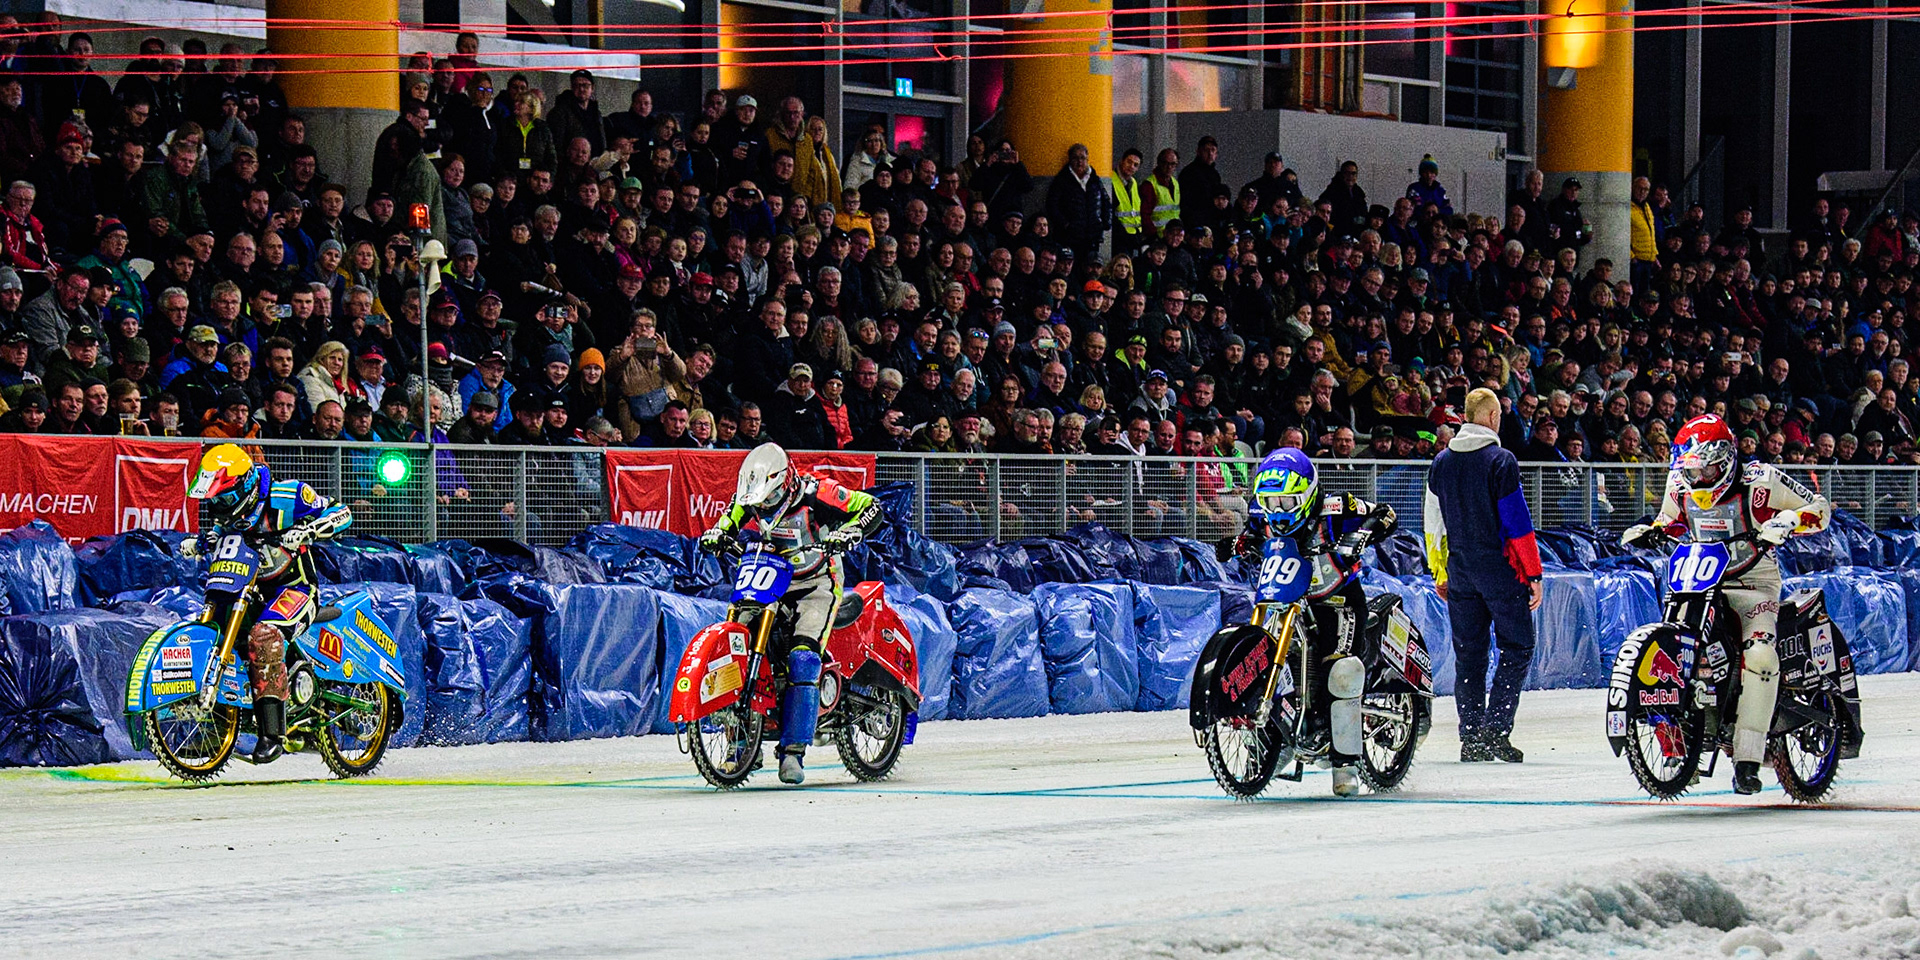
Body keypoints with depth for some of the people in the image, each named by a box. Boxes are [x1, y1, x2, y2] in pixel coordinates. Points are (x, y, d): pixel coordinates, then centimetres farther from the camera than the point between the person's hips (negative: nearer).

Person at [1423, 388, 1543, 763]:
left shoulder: (1441, 462, 8)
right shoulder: (1500, 461, -10)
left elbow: (1433, 523, 14)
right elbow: (1518, 522, -11)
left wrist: (1440, 573, 22)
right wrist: (1534, 574, -7)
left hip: (1460, 572, 6)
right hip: (1500, 568, -6)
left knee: (1469, 654, 10)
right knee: (1517, 648, 2)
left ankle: (1470, 738, 7)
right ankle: (1496, 729, -9)